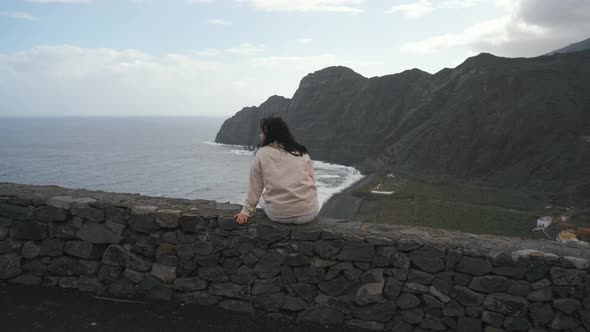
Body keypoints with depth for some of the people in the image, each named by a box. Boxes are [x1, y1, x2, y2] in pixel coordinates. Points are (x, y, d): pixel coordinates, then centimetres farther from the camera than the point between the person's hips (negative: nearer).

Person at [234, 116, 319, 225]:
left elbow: (254, 187, 3)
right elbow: (312, 182, 8)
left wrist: (246, 211, 13)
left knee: (263, 200, 30)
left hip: (278, 215, -1)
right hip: (308, 213, 1)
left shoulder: (262, 154, 0)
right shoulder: (302, 152, 8)